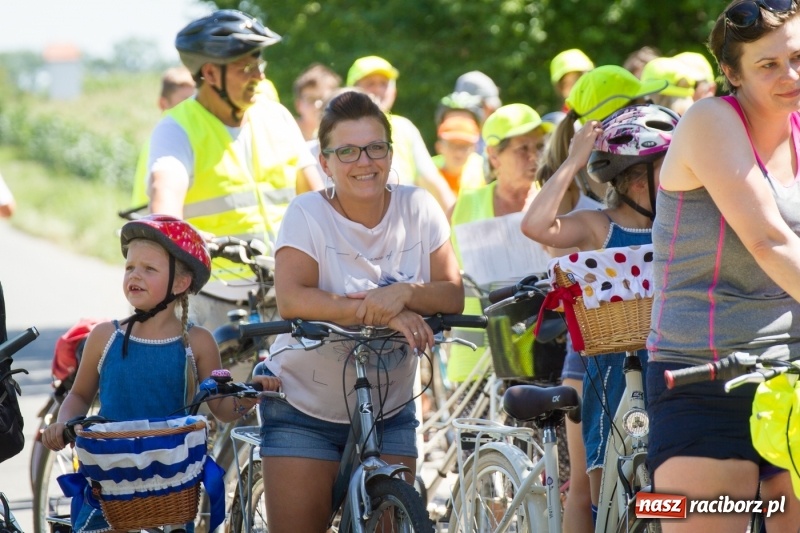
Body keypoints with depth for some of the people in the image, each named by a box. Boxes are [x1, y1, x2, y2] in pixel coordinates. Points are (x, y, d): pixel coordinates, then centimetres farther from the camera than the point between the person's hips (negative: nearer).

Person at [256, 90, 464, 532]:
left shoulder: (418, 208, -4)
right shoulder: (308, 213, -13)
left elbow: (453, 296, -9)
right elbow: (291, 300, -27)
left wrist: (403, 293, -31)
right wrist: (378, 312, -38)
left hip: (390, 411, 3)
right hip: (304, 409, -3)